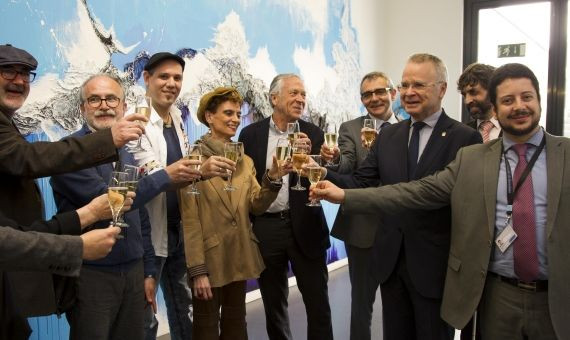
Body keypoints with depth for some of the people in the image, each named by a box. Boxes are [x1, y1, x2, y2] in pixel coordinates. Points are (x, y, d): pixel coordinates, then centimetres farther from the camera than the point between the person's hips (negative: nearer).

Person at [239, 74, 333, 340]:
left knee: (318, 303, 5)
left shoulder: (313, 134, 1)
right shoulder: (251, 133, 1)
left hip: (304, 226, 0)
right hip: (265, 227, 1)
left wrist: (309, 156, -19)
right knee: (273, 303, 17)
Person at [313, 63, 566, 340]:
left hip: (556, 298, -1)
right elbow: (419, 191, -5)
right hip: (498, 295, 1)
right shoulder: (471, 158, 2)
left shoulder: (565, 153, 0)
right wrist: (346, 196, -11)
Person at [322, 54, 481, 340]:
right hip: (391, 260, 4)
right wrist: (324, 174, -17)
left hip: (435, 266, -4)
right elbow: (361, 183, 0)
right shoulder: (387, 136, 6)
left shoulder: (465, 139, -9)